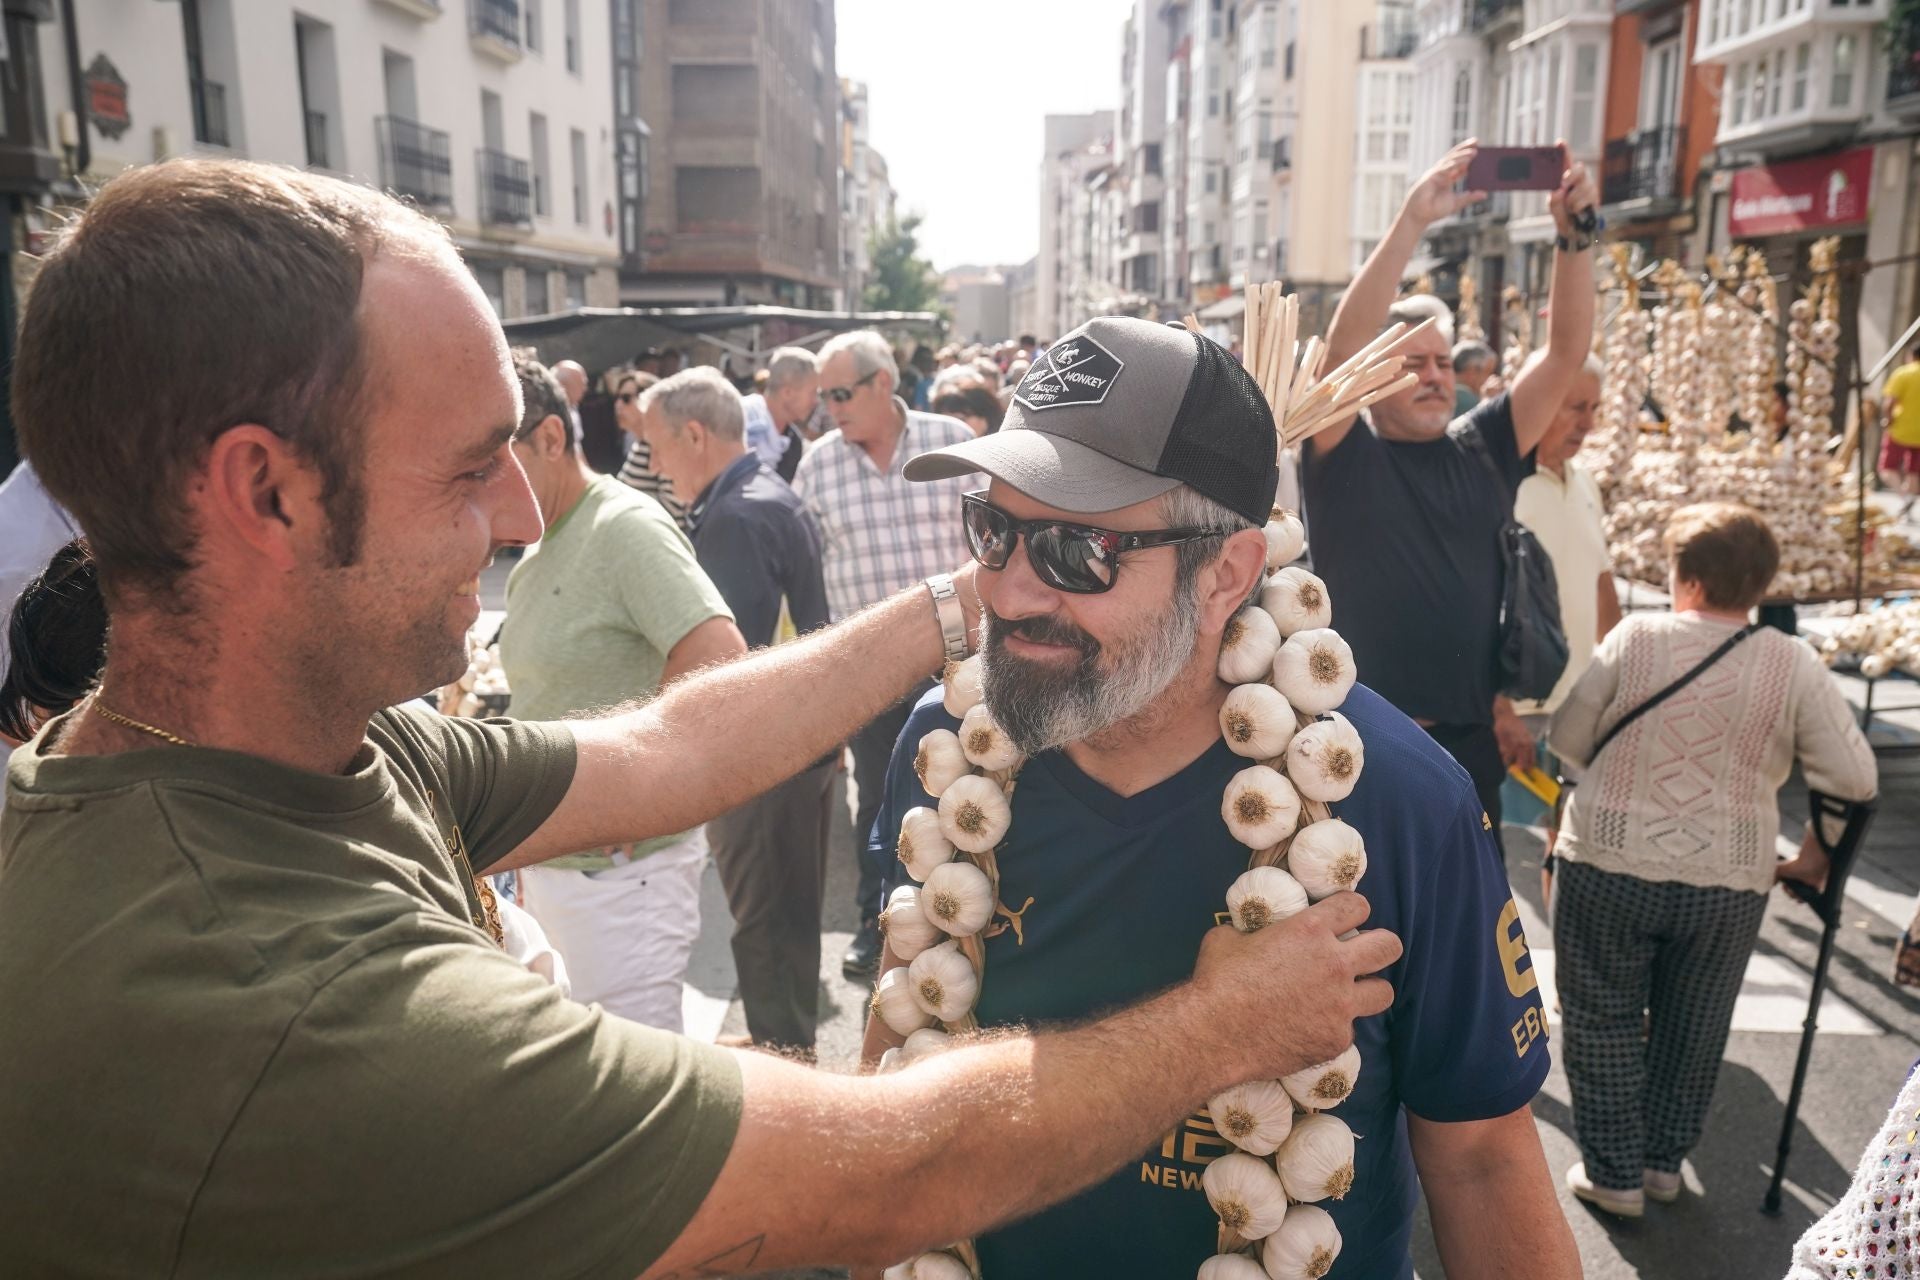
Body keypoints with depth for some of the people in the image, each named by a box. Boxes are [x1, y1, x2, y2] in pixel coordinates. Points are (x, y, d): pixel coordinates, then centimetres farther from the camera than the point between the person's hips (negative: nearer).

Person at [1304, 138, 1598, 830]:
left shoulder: (1484, 448, 7)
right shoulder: (1343, 456, -5)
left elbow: (1567, 352, 1)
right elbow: (1344, 343, -20)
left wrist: (1574, 234, -11)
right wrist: (1412, 222, -25)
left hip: (1471, 743, 4)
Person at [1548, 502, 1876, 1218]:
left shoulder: (1635, 639, -11)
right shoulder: (1794, 664, -7)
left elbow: (1567, 741, -4)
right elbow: (1855, 779, -6)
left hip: (1609, 868, -2)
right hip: (1728, 884, 2)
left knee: (1603, 1021, 13)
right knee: (1692, 1028, 19)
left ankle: (1614, 1172, 19)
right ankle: (1664, 1160, 32)